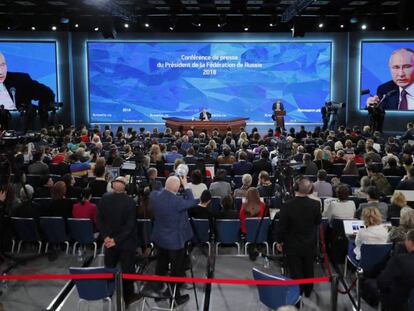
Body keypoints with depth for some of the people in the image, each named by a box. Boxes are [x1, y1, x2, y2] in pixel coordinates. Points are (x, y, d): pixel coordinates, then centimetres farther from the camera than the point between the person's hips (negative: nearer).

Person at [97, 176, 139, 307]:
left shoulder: (104, 198, -10)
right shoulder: (130, 201, -21)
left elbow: (99, 219, -5)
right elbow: (130, 225, -21)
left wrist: (106, 236, -5)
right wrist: (117, 240, -16)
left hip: (109, 239, 4)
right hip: (126, 241, -4)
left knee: (109, 268, 22)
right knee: (127, 269, 10)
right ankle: (128, 297, 22)